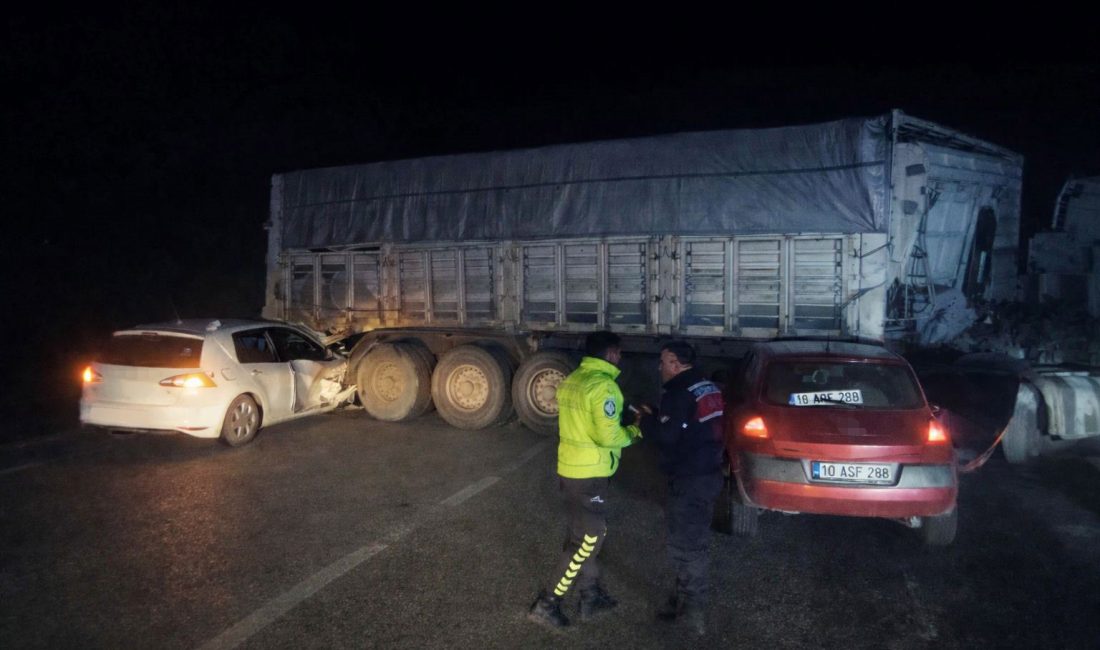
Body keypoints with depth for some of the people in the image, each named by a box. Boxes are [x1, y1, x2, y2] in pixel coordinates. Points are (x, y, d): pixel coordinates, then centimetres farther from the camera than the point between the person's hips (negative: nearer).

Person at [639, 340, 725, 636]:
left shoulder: (678, 394, -18)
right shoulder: (708, 388, 12)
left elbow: (667, 436, -22)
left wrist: (647, 419, -3)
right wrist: (659, 418, 15)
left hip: (689, 480, -9)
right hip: (709, 474, 9)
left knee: (684, 545, 1)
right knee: (694, 542, 17)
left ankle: (692, 612, 8)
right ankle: (686, 600, 27)